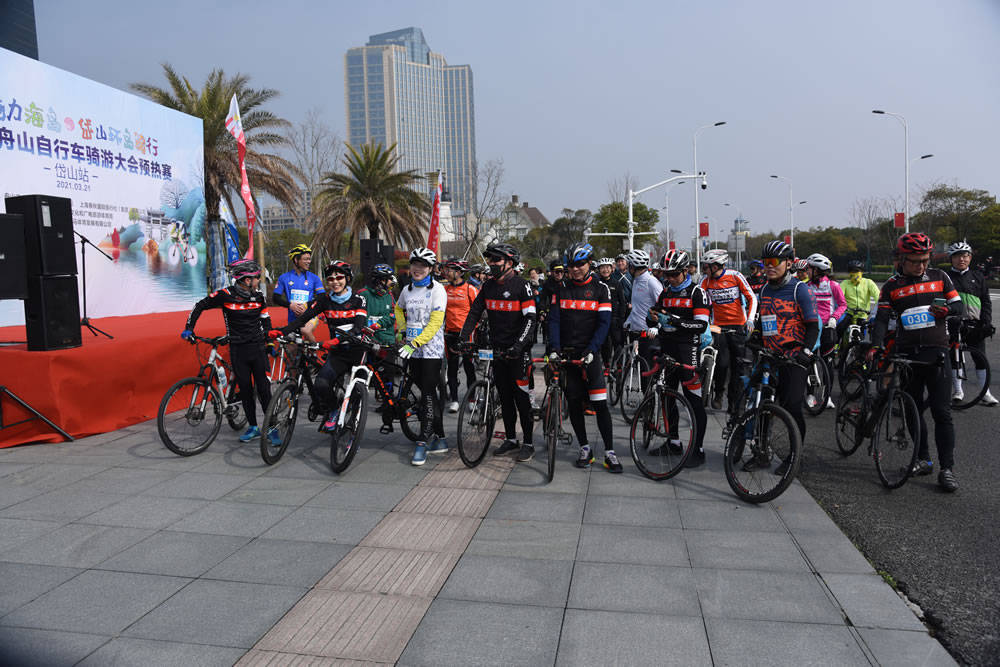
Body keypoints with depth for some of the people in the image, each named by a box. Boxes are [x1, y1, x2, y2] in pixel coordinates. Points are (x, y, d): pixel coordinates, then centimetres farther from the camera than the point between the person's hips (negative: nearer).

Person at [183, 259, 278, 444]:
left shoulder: (259, 297, 1)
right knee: (245, 388, 5)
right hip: (237, 349, -1)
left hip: (257, 347, 1)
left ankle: (271, 427, 4)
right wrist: (188, 328, -2)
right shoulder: (225, 295, -9)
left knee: (263, 387, -3)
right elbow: (199, 306, 2)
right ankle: (253, 427, 17)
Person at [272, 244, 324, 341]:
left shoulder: (314, 278, 0)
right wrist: (290, 305, -16)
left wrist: (307, 305, -19)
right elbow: (276, 298, 2)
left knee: (305, 331, -35)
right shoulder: (284, 278, 3)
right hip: (293, 318, 3)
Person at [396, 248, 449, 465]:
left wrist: (415, 343, -22)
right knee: (428, 393, 11)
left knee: (428, 394, -9)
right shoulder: (407, 289, 10)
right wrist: (402, 331, 15)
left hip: (431, 349, -6)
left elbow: (435, 323, -16)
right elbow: (399, 310, 30)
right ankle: (440, 439, 20)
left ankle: (422, 443, -7)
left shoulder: (437, 289, -8)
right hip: (412, 350, 6)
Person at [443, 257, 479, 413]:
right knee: (452, 367, 6)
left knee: (469, 367, 4)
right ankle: (454, 399, 13)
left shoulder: (470, 289, -6)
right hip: (450, 334, 4)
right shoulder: (445, 289, 7)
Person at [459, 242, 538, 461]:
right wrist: (463, 338, -4)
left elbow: (530, 318, -14)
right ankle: (510, 439, 22)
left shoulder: (521, 285, -10)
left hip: (518, 350, -6)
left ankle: (528, 443, 7)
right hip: (498, 350, 6)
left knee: (521, 396, -3)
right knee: (504, 397, 11)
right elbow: (474, 312, 8)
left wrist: (518, 344, -25)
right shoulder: (488, 286, 8)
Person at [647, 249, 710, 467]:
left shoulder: (697, 292, -5)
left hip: (687, 347, -7)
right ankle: (673, 440, 25)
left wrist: (675, 320, -24)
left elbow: (701, 325, -14)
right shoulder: (665, 292, 15)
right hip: (667, 346, 7)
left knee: (693, 399, -8)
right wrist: (653, 317, -8)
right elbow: (652, 322, 16)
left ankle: (697, 449, -2)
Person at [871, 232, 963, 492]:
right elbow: (881, 318, -3)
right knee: (913, 411, 8)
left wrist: (946, 309, -17)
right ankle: (923, 460, 21)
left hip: (936, 353, -1)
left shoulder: (939, 277, 6)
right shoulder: (892, 286, 4)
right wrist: (875, 346, -19)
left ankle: (947, 469, 0)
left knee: (942, 412, -4)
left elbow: (959, 305, 8)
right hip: (907, 354, 1)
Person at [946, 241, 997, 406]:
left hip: (975, 325, 2)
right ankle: (957, 390, 16)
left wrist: (987, 322, 2)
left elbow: (986, 301, 12)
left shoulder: (977, 276, 12)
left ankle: (985, 393, 6)